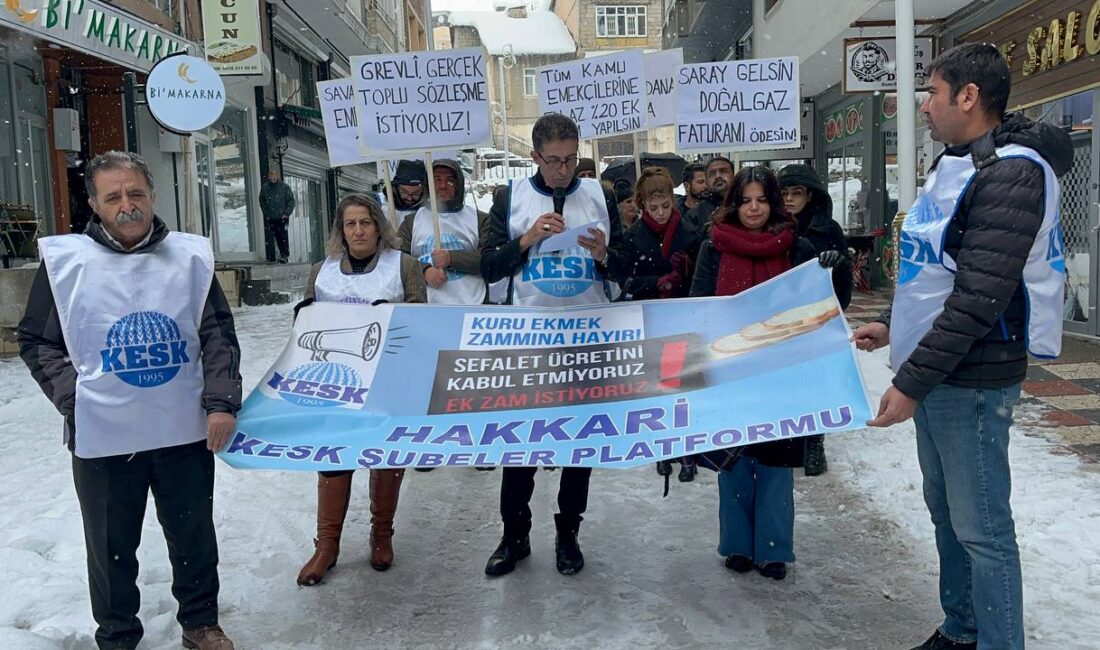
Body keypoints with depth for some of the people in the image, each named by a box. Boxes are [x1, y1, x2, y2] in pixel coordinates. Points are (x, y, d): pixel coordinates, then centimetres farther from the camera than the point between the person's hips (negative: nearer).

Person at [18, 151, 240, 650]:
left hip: (185, 431, 1)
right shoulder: (64, 260, -3)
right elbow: (36, 341, 4)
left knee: (194, 534, 15)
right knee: (111, 545, 14)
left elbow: (218, 335, 2)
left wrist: (222, 402, -7)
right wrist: (74, 401, -8)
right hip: (102, 437, -1)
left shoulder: (190, 256, 0)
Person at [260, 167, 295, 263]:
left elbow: (291, 201, 2)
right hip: (269, 219, 2)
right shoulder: (265, 187, 5)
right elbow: (262, 201, 15)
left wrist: (286, 213, -6)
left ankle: (284, 255, 7)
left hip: (281, 218, -2)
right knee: (270, 239, -1)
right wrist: (266, 213, 6)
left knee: (282, 238, -3)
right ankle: (271, 258, 5)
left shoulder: (285, 187, -1)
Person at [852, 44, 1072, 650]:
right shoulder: (957, 166, 13)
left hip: (972, 379, -10)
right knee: (945, 511, 18)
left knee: (981, 528, -1)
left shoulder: (1011, 173, -18)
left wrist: (909, 383, -22)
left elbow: (978, 298, -23)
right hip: (935, 372, 10)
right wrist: (892, 324, 18)